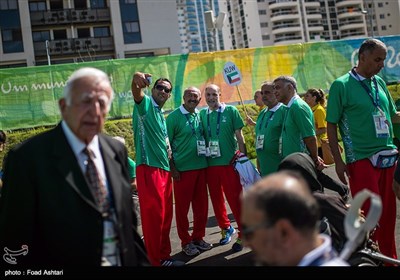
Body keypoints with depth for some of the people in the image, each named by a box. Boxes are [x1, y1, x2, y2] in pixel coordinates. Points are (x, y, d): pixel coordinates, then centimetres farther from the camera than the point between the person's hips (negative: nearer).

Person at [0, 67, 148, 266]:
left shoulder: (117, 151, 1)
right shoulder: (27, 157, -16)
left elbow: (127, 219, 7)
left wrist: (141, 260, 4)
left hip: (124, 260, 5)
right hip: (65, 261, -4)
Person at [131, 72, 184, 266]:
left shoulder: (161, 115, 21)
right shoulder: (145, 104, -2)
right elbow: (137, 93, -26)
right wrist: (137, 80, -47)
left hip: (164, 169, 9)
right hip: (149, 168, -8)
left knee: (165, 215, 13)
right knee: (153, 215, -4)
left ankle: (164, 255, 23)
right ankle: (157, 260, 5)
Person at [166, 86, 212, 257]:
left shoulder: (201, 115, 9)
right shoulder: (174, 117, -5)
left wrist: (206, 159, 9)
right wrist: (172, 168, -11)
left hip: (201, 167, 5)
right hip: (182, 169, -5)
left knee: (201, 205, 10)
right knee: (182, 206, 3)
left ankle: (198, 237, 25)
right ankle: (185, 241, 16)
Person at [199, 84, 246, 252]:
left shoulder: (230, 111, -1)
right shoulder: (202, 114, 6)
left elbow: (239, 136, 0)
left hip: (229, 162, -4)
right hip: (210, 163, 4)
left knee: (235, 198, -3)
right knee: (216, 198, 12)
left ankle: (244, 233, 10)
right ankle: (226, 228, 31)